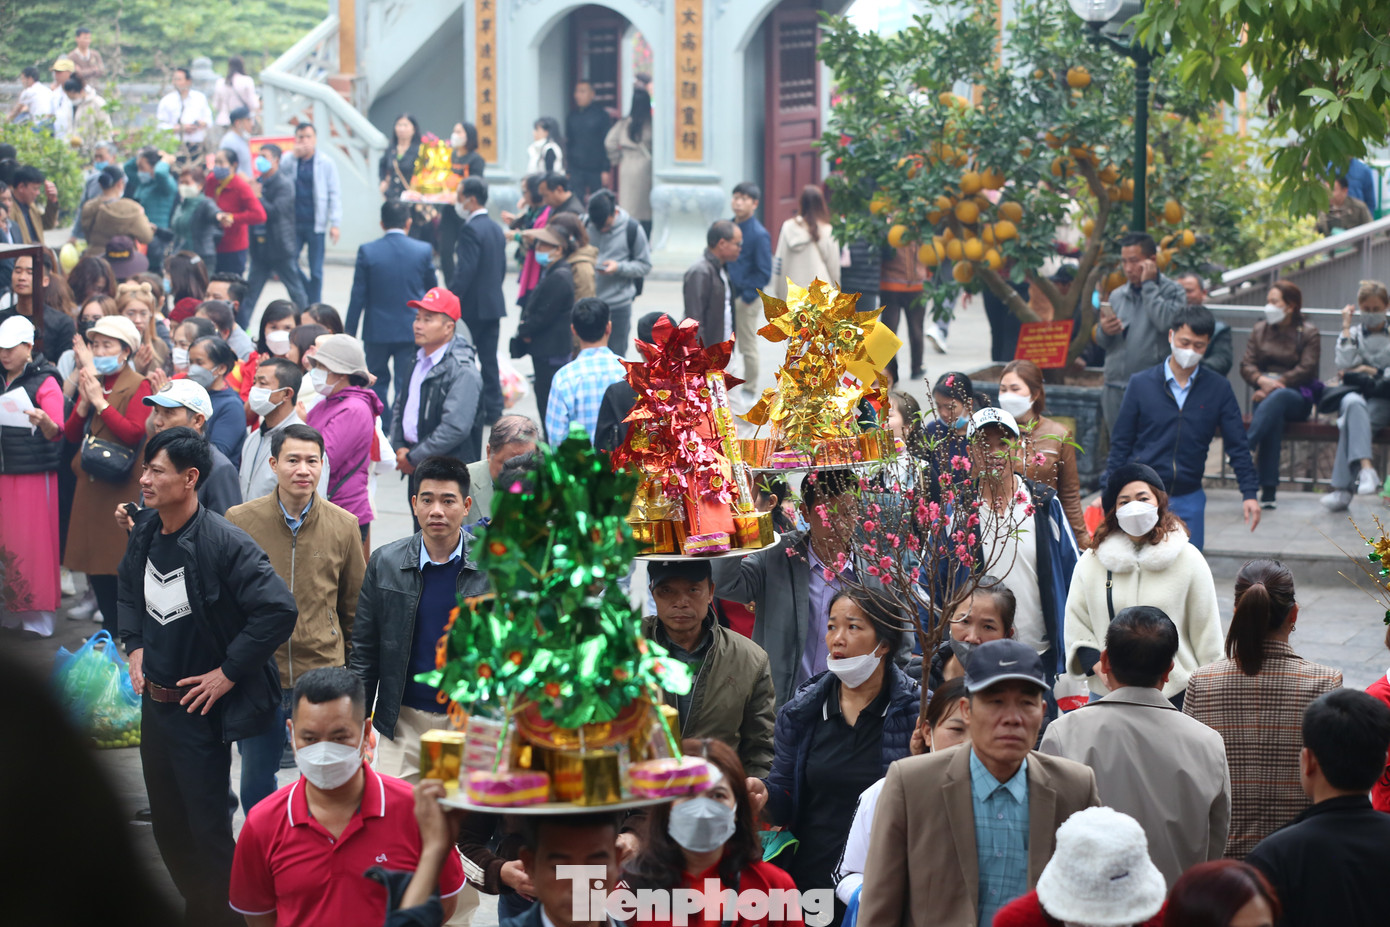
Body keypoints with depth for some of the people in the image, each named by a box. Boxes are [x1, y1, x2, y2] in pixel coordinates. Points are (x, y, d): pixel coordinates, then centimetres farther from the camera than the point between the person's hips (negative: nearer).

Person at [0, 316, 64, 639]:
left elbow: (56, 431, -16)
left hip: (35, 474, -6)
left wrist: (44, 421, -37)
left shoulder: (45, 382, -6)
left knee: (35, 543, -5)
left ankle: (39, 618, 0)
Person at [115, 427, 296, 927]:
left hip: (199, 709, -8)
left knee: (207, 829, 0)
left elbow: (278, 609, -26)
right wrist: (135, 646, 10)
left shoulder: (225, 543, -21)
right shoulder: (145, 533, 1)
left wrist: (229, 672, -20)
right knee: (166, 822, 19)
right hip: (154, 700, 8)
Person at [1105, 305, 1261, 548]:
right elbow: (1120, 444, 5)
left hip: (1189, 499, 1)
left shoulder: (1219, 389, 3)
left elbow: (1237, 446, 7)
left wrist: (1249, 493, -1)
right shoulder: (1141, 384, 1)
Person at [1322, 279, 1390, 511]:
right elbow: (1344, 365, -1)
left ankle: (1342, 488, -43)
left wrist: (1369, 371, 0)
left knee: (1350, 421, -35)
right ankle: (1365, 468, -55)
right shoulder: (1351, 335, 19)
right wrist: (1346, 327, 4)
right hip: (1354, 394, 1)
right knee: (1353, 404, -39)